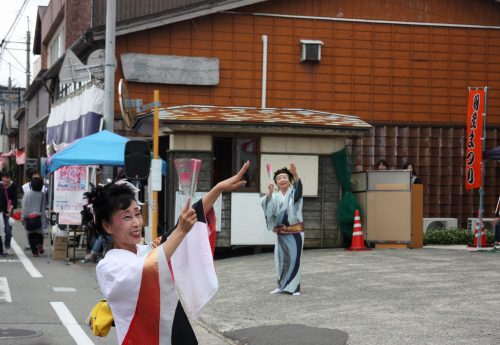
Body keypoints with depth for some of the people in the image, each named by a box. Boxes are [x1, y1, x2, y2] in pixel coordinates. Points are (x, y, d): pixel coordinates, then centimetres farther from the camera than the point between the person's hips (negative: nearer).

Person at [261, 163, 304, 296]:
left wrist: (295, 174, -46)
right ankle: (282, 285, 15)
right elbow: (266, 205, -10)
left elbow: (298, 187, -25)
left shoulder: (294, 193, -2)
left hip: (295, 231, -3)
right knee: (281, 258, 6)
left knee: (294, 258, -4)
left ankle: (294, 287, 0)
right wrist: (269, 192, -29)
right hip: (281, 233, 3)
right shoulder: (275, 196, 8)